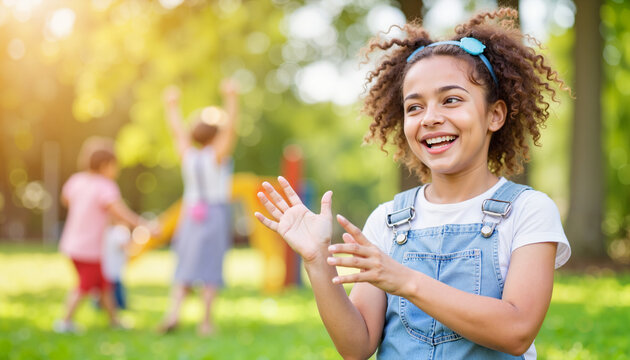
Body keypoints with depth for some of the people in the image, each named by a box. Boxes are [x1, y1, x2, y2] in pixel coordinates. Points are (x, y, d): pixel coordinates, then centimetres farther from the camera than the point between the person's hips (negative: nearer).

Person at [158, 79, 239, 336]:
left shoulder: (187, 155, 3)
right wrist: (231, 99, -21)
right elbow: (230, 128, -18)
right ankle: (206, 322, 1)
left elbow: (178, 131, 17)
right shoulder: (217, 156, -9)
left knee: (185, 268, 8)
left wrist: (172, 106, 29)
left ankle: (173, 312, -8)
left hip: (191, 215, 4)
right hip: (215, 214, -4)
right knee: (210, 267, 0)